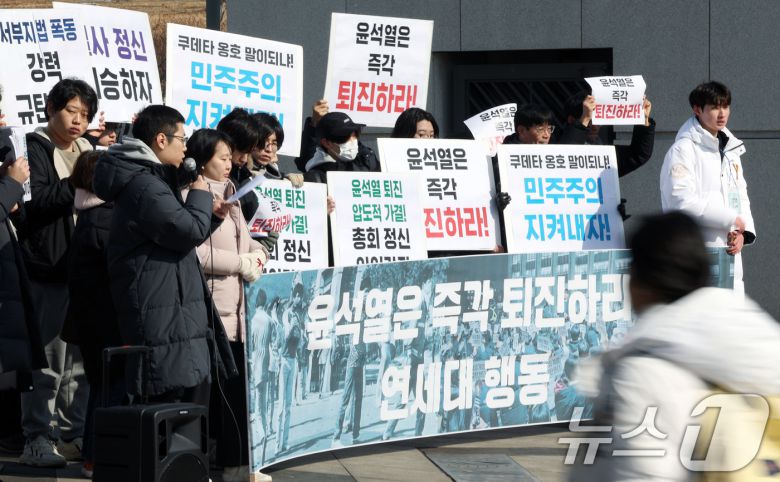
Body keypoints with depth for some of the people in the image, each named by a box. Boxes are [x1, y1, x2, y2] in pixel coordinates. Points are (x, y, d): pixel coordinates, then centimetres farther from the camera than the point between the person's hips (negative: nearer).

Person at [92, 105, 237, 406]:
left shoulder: (151, 180, 20)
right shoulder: (144, 186, -16)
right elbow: (190, 231, -19)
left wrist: (210, 216, 14)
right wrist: (201, 197, -2)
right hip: (162, 313, -11)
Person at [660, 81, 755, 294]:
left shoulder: (731, 150, 20)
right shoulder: (683, 149, -7)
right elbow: (682, 200, -17)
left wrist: (743, 232, 0)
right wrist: (732, 220, -12)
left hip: (727, 252, 8)